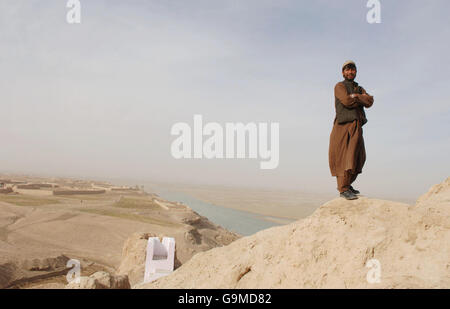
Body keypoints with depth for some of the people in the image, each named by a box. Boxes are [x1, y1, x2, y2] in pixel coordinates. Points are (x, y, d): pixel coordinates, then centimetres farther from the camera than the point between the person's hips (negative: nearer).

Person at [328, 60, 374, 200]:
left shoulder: (359, 89, 26)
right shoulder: (339, 86, 6)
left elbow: (370, 101, 6)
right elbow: (347, 101, -13)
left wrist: (356, 96, -6)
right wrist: (362, 100, 3)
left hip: (356, 127, 7)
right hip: (343, 125, -7)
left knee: (358, 158, 6)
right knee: (343, 158, -11)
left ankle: (347, 184, 19)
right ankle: (343, 189, -10)